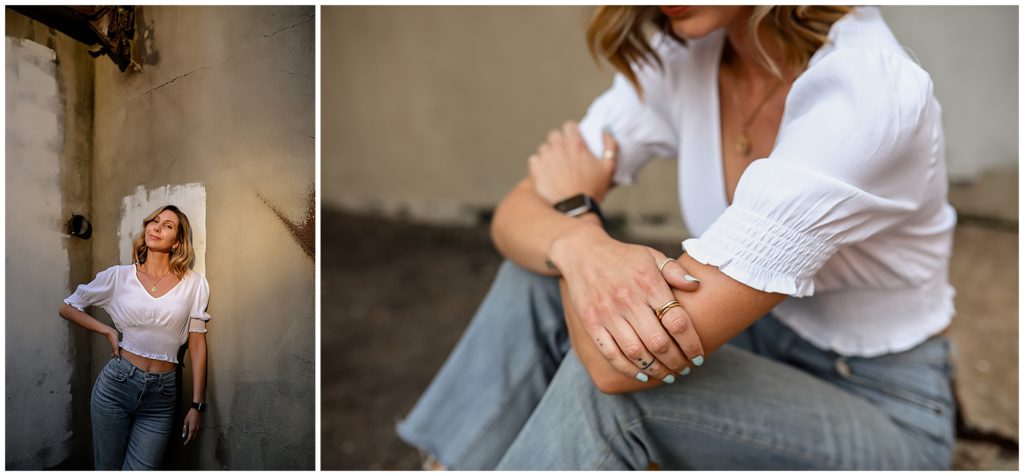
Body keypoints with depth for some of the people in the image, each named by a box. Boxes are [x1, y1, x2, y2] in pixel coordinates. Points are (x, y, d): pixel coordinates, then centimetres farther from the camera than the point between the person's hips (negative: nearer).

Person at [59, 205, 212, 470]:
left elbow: (197, 344, 0)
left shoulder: (194, 284, -1)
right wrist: (108, 331, 0)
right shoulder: (119, 276, 2)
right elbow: (68, 308, 15)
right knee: (107, 468, 12)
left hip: (162, 393, -1)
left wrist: (196, 405, -2)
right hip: (116, 384, 1)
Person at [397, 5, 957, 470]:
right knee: (538, 273, -11)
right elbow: (515, 215, -9)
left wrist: (575, 206, -16)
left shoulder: (863, 91, -30)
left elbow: (617, 367, -35)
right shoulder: (681, 57, -9)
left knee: (608, 372, -29)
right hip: (763, 346, 6)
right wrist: (579, 246, -33)